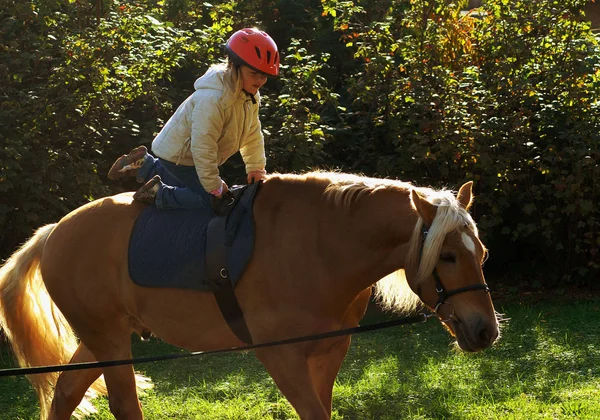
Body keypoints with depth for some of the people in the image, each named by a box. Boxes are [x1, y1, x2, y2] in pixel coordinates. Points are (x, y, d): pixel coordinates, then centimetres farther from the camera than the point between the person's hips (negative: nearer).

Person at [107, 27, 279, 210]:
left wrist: (256, 169, 9)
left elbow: (253, 135, 9)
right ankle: (158, 193, -6)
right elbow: (203, 148, -33)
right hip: (178, 156, -10)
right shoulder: (212, 100, -35)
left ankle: (146, 165, 28)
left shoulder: (251, 96, -5)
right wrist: (215, 187, -26)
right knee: (214, 200, -14)